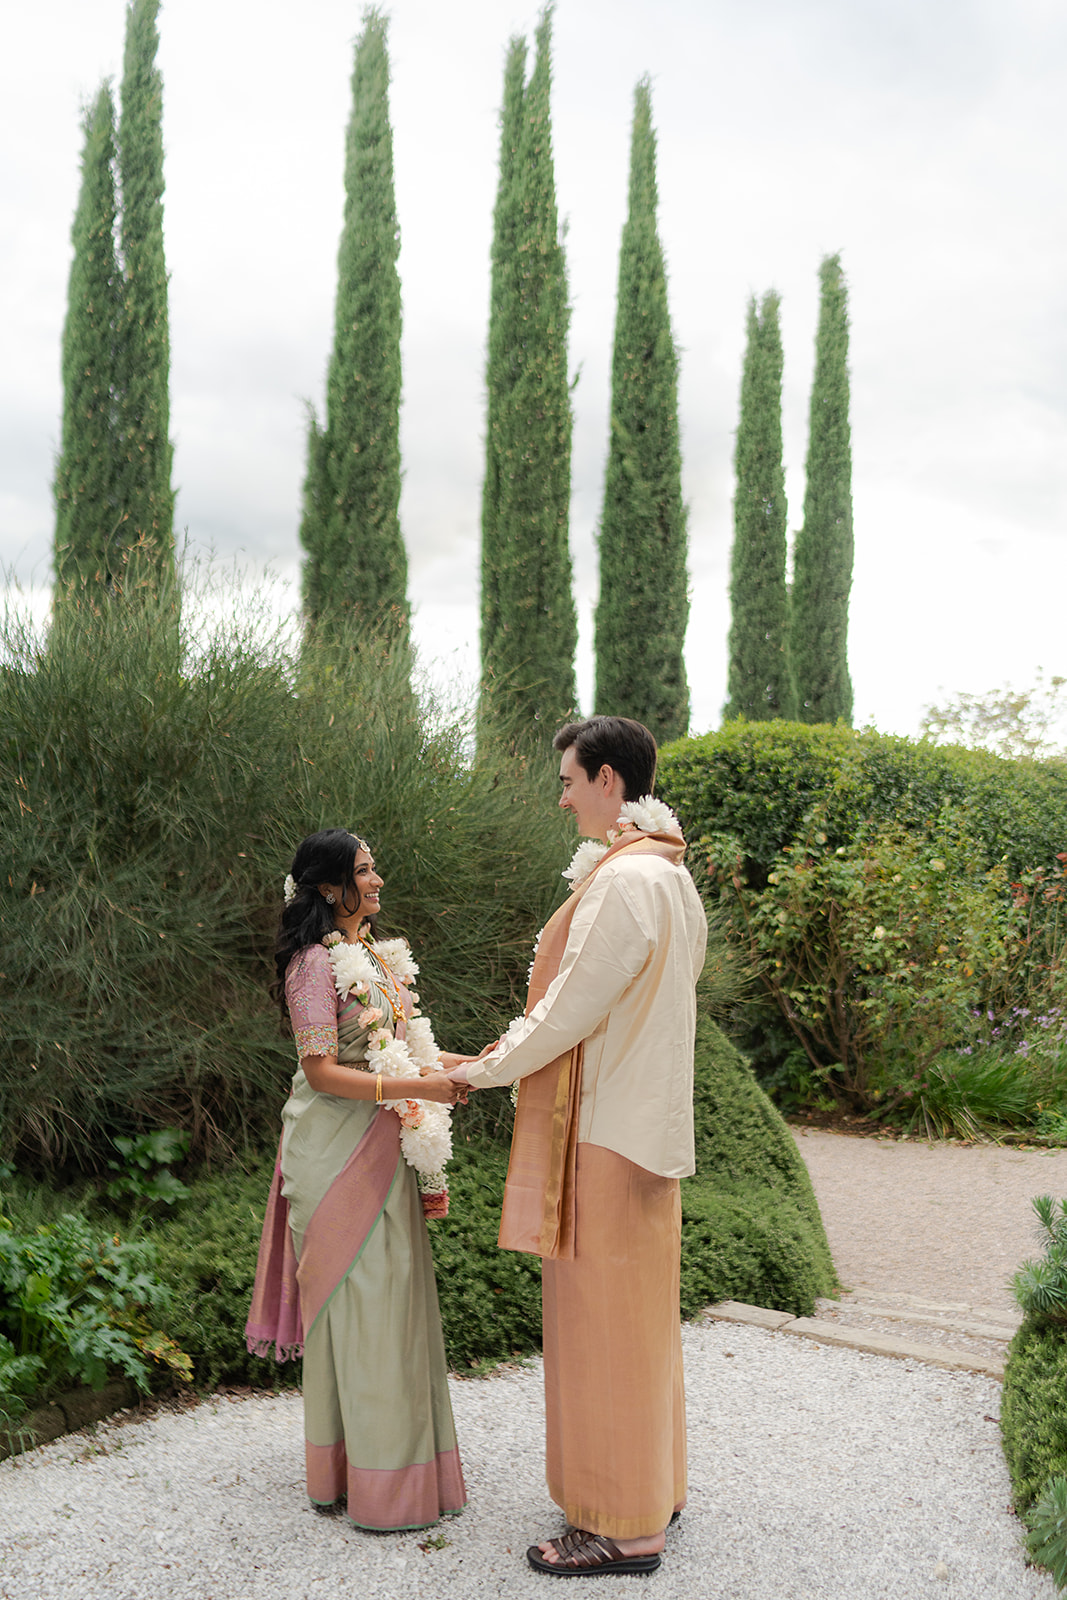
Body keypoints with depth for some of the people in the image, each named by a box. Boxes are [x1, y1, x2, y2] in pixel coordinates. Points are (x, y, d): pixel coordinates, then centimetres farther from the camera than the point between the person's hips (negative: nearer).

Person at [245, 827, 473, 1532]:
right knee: (359, 1299, -2)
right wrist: (416, 1088, -26)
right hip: (342, 1149, -8)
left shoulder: (374, 955, 13)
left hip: (385, 1148, 9)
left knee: (391, 1293, 13)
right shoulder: (317, 962, -14)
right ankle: (371, 1480, 8)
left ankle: (395, 1449, 25)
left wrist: (465, 1063, 7)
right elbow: (322, 1071, -19)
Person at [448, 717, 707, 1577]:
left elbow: (571, 1008, -19)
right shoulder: (669, 874, 12)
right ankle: (654, 1484, 32)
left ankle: (624, 1526, 10)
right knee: (640, 1312, 18)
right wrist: (509, 1058, 17)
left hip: (606, 1132, -10)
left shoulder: (623, 879, -20)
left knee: (604, 1318, -1)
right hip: (645, 1117, 10)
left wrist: (482, 1071, -6)